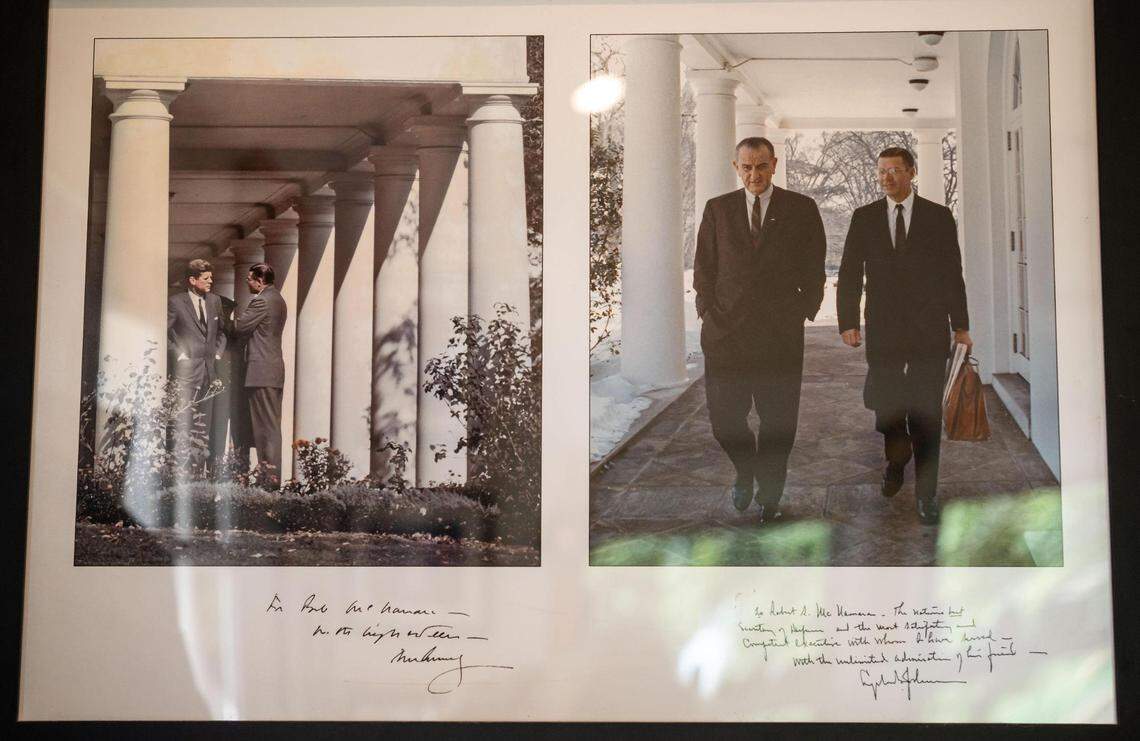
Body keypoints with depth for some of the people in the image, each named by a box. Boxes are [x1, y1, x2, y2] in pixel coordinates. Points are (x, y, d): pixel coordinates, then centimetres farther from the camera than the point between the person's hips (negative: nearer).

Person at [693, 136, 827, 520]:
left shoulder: (801, 209, 5)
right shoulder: (717, 209, 9)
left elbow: (814, 268, 7)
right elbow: (703, 266, 11)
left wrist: (804, 311, -1)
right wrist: (708, 309, 2)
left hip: (781, 331, -1)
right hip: (725, 329, 1)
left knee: (778, 419, 4)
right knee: (724, 417, 1)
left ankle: (769, 495, 21)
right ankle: (746, 470, 30)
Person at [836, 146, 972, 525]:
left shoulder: (938, 216, 4)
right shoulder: (864, 217, 7)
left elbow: (952, 273, 4)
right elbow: (849, 273, 5)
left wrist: (960, 325, 0)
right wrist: (848, 322, -3)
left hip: (928, 328, -1)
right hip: (883, 329, 1)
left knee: (926, 411, -1)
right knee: (884, 405, 4)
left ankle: (926, 493, 7)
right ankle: (896, 458, 36)